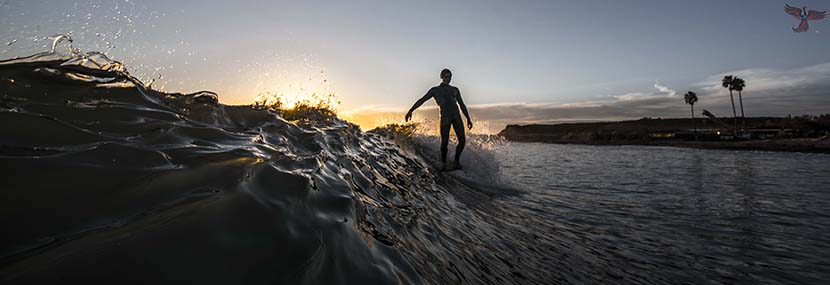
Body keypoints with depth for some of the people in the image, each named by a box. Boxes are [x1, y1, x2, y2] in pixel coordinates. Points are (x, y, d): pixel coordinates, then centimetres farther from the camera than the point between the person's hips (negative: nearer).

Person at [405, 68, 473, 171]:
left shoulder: (455, 90, 19)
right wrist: (410, 110, -9)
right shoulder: (435, 90, 11)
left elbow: (462, 105, 20)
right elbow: (421, 100, 3)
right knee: (444, 142, -6)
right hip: (445, 117, -3)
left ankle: (456, 161, 14)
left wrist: (468, 119, 16)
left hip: (456, 116, 3)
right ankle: (444, 164, 13)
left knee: (462, 141, -6)